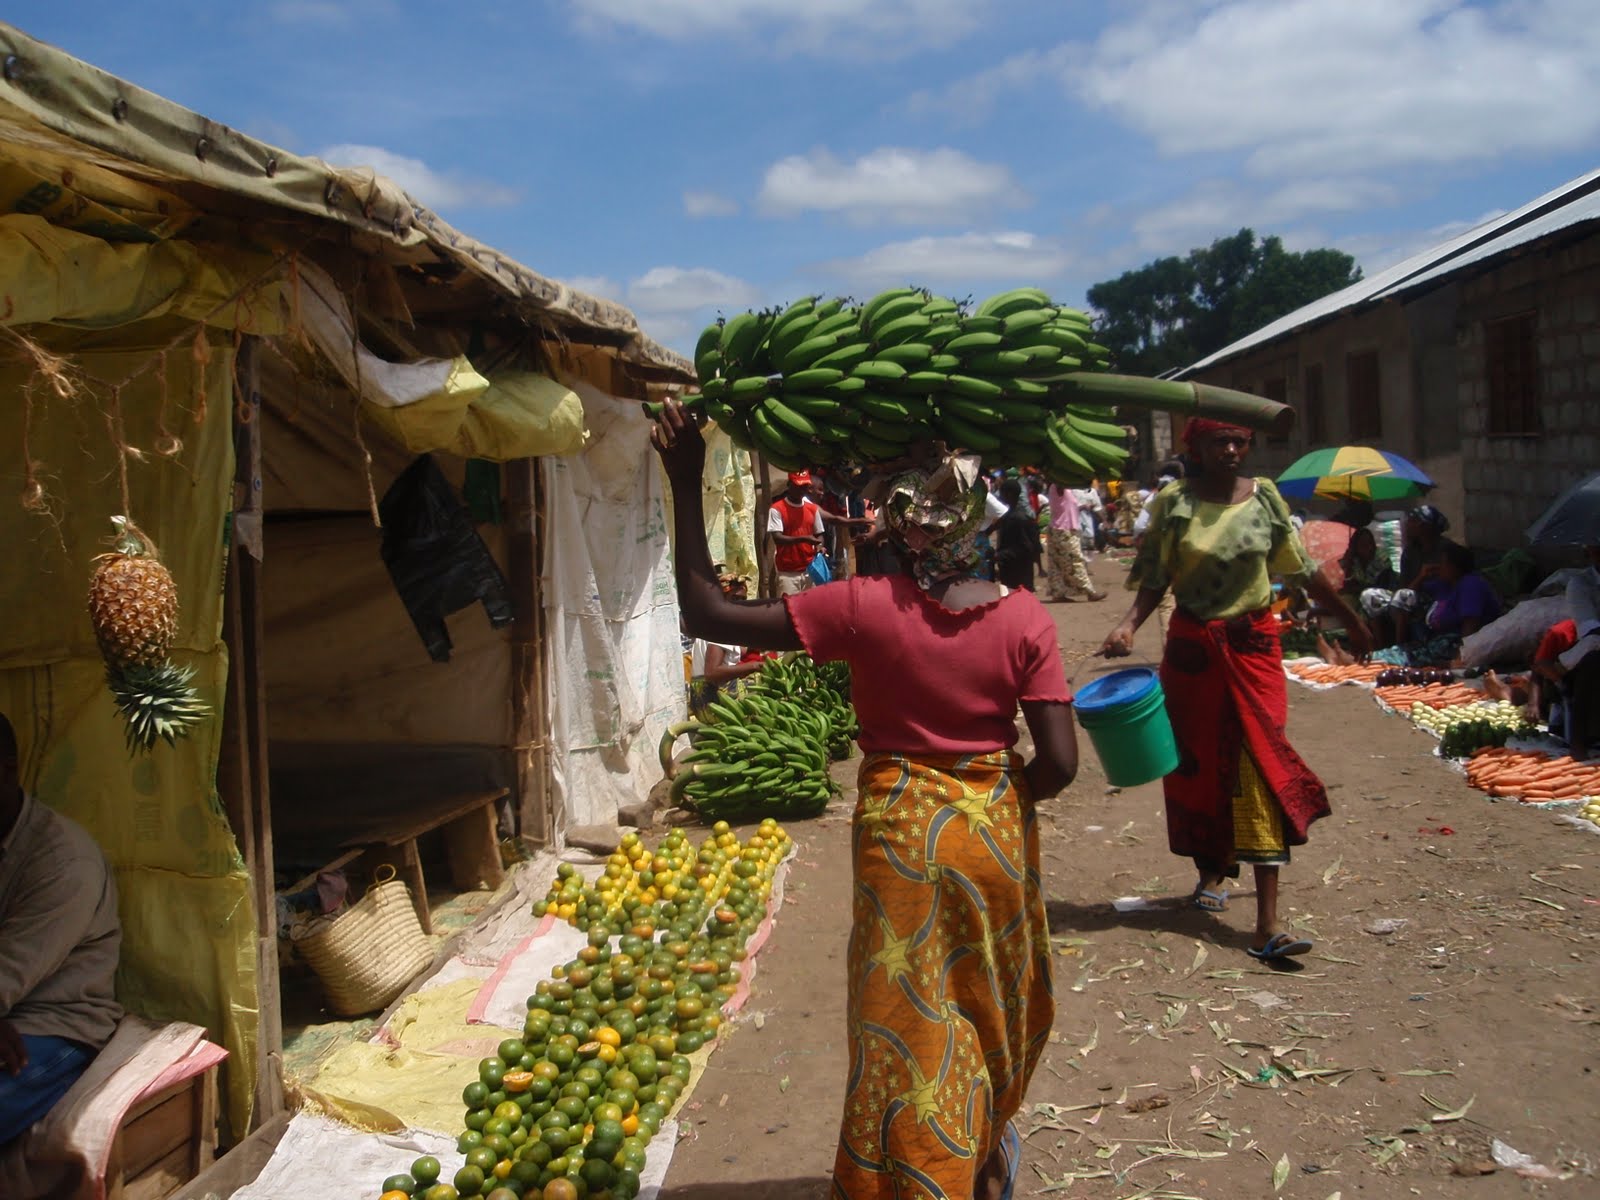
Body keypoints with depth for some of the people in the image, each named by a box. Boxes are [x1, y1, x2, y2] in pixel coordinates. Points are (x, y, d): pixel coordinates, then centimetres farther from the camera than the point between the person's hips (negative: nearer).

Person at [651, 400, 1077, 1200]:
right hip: (995, 831, 3)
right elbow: (1059, 762, -14)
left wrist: (686, 484, -12)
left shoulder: (864, 609, -18)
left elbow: (706, 612, -16)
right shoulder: (1025, 619, -13)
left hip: (900, 833, -3)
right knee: (990, 998, 26)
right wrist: (1002, 798, 7)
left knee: (909, 1025, 13)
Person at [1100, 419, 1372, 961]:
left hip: (1253, 643, 0)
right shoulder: (1174, 502, -3)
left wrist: (1350, 617, 16)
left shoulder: (1264, 496, 1)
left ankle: (1268, 923, -9)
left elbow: (1302, 568, 10)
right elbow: (1156, 578, -5)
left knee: (1260, 765, -7)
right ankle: (1212, 870, 37)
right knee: (1198, 760, 11)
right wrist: (1129, 625, -21)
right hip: (1192, 646, 0)